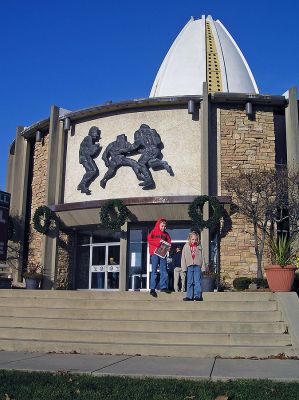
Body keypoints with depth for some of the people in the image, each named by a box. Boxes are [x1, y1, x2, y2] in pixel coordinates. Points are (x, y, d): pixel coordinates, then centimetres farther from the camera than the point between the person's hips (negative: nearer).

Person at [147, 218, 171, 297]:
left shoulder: (166, 234, 16)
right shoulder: (153, 232, 4)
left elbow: (169, 241, 19)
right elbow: (149, 239, -7)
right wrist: (159, 241, -16)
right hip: (154, 253, -4)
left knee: (163, 271, 1)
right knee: (154, 271, -4)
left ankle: (163, 287, 6)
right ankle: (152, 289, -3)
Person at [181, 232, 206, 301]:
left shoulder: (199, 247, 6)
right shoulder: (186, 247, 6)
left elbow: (202, 257, 7)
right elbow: (183, 257, 5)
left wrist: (203, 267, 2)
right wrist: (184, 267, -1)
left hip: (197, 266, -1)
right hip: (189, 266, 1)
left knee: (197, 281, -5)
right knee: (189, 282, 5)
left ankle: (198, 296, -4)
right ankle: (189, 296, 10)